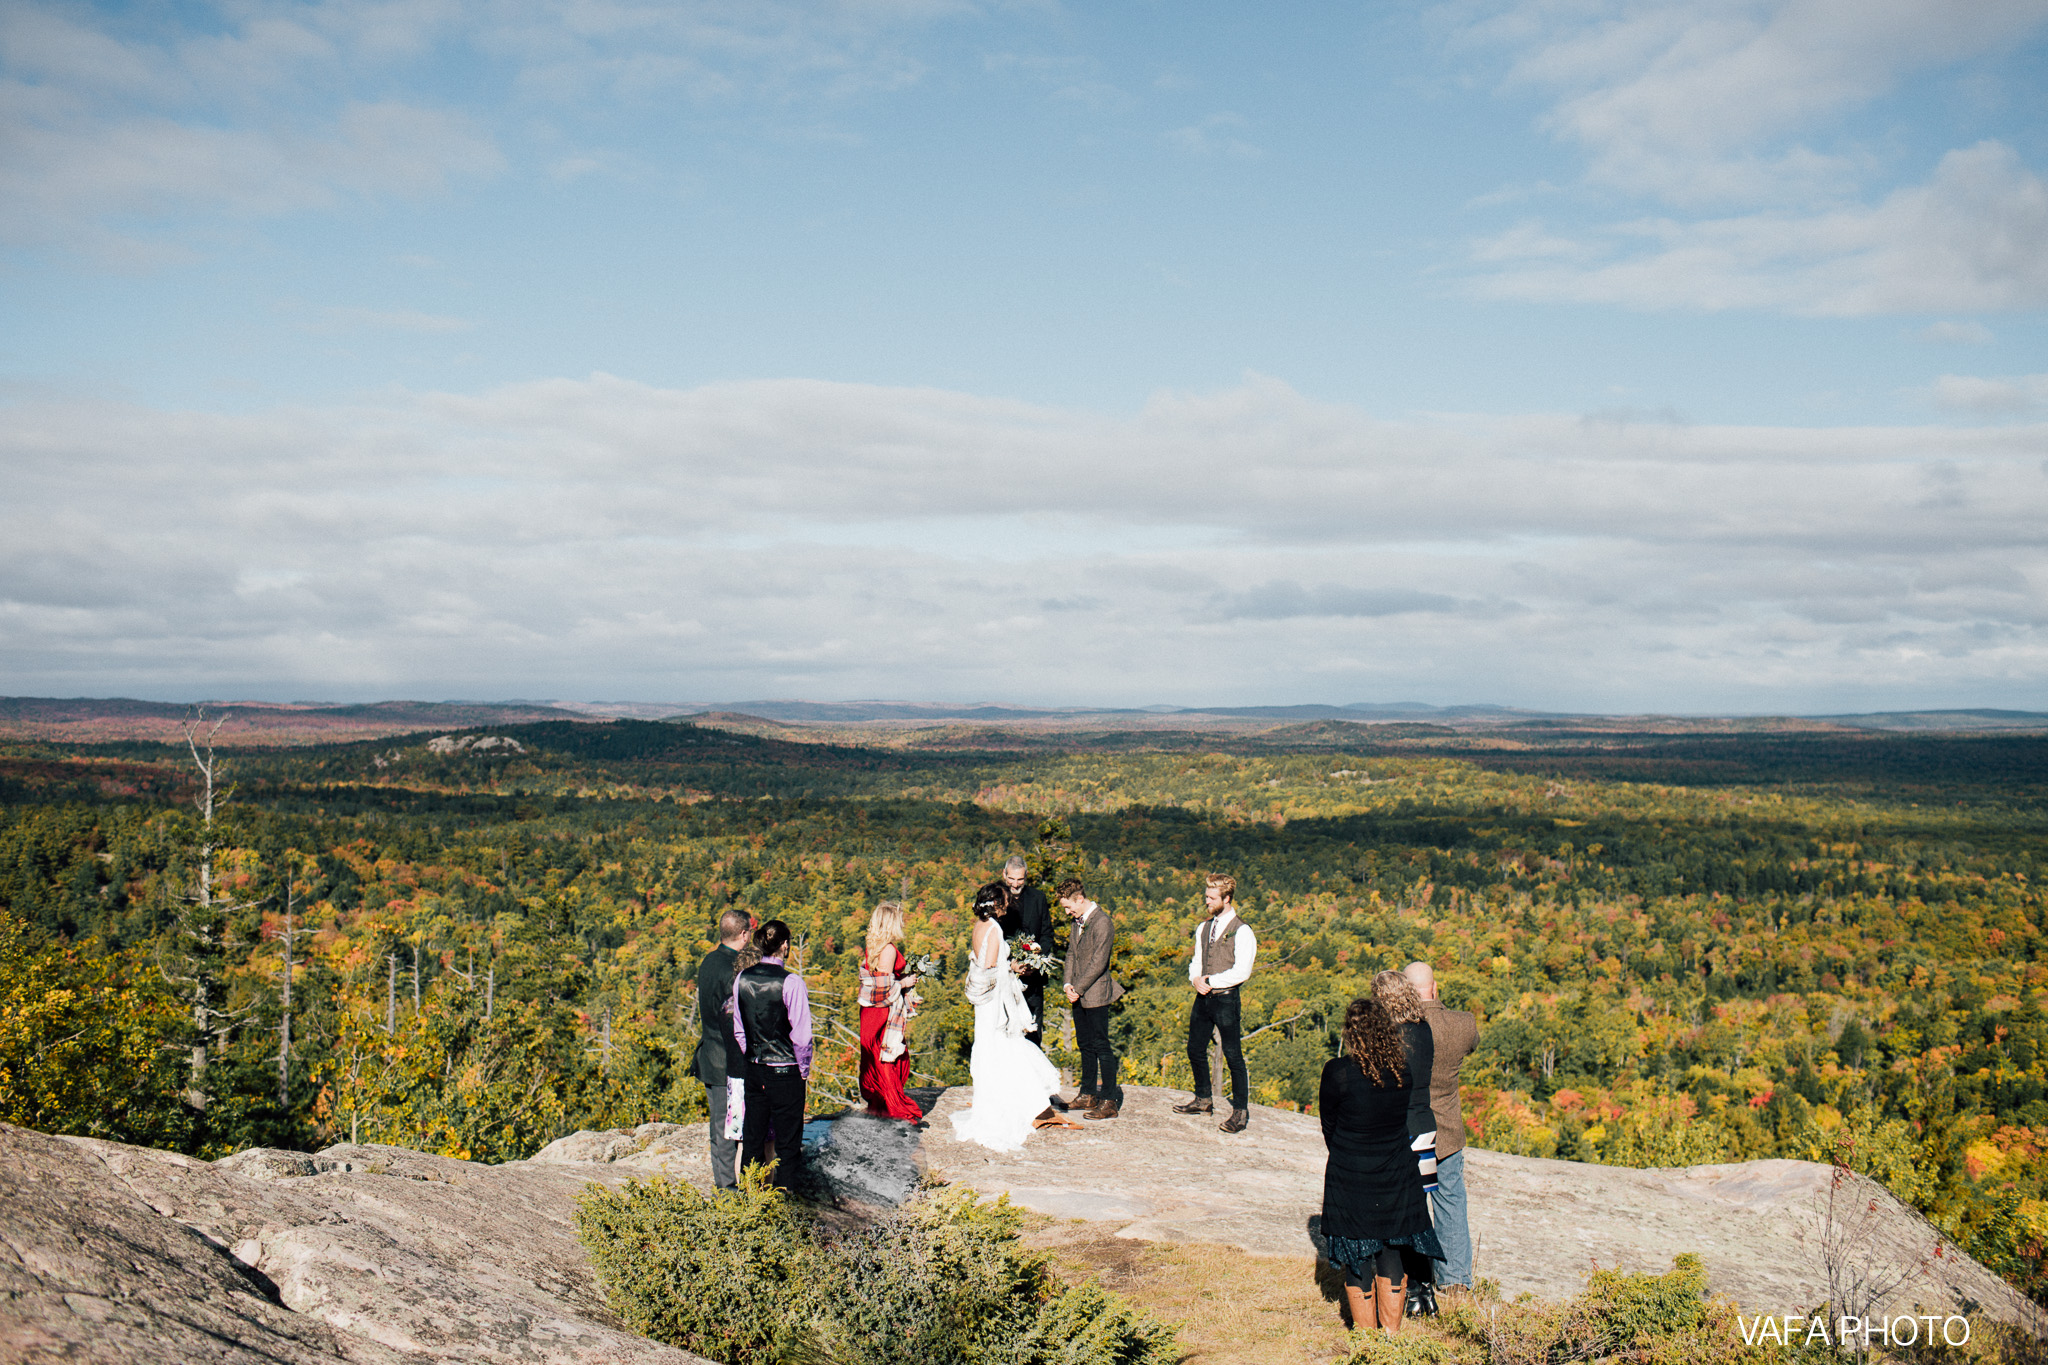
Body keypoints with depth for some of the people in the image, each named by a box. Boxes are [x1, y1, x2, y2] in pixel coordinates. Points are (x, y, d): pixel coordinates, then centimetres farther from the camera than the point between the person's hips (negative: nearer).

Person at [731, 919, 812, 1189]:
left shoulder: (742, 979, -1)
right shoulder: (791, 982, -17)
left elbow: (738, 1030, 7)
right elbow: (801, 1035, -14)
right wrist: (804, 1069, 0)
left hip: (753, 1069, 5)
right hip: (785, 1071, -5)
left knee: (753, 1136, 15)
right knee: (787, 1140, 5)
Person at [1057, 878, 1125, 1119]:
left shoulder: (1102, 922, -17)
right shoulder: (1078, 921, 12)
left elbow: (1098, 963, -19)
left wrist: (1077, 989, -14)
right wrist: (1068, 984, 1)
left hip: (1096, 994, -9)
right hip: (1079, 995, 9)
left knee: (1100, 1046, -5)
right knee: (1085, 1045, 15)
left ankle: (1110, 1101, -1)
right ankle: (1088, 1094, 25)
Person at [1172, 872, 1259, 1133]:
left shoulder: (1241, 932, -11)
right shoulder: (1204, 928, 12)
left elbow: (1242, 972, -17)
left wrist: (1211, 981, -14)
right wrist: (1196, 979, -4)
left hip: (1226, 999, -7)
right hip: (1203, 997, 8)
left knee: (1233, 1055, -3)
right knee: (1195, 1050, 14)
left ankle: (1240, 1111, 5)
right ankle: (1203, 1100, 30)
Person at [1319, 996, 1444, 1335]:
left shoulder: (1338, 1072, -17)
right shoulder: (1406, 1069, -8)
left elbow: (1328, 1125, -5)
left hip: (1350, 1181, -3)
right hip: (1398, 1179, 3)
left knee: (1357, 1262, 11)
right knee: (1390, 1255, 18)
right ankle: (1392, 1334, 25)